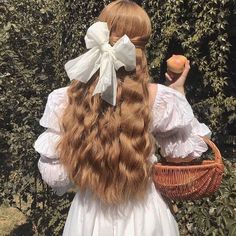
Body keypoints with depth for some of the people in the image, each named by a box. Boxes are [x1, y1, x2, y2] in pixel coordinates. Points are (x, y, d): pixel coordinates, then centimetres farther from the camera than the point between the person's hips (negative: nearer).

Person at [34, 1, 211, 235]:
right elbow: (185, 151, -1)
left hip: (89, 216, 1)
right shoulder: (159, 99, -18)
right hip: (143, 215, 0)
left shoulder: (65, 100, -16)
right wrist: (178, 92, 4)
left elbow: (54, 177, -9)